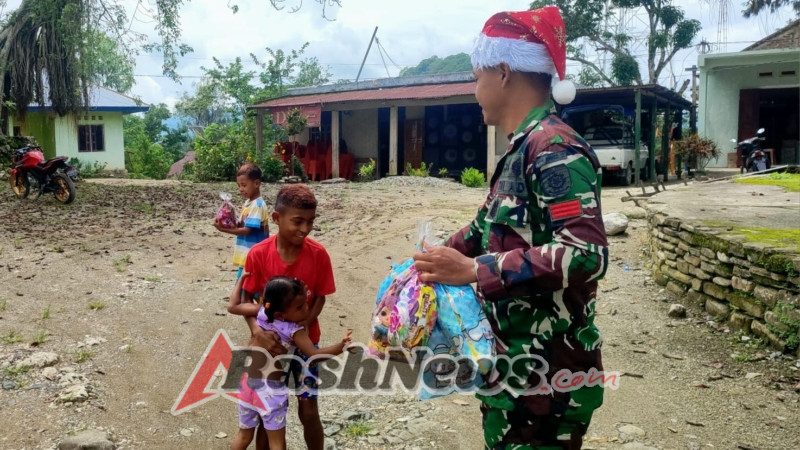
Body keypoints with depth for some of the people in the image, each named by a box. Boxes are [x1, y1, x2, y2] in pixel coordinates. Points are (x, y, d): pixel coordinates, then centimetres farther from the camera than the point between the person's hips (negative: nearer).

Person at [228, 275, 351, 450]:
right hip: (271, 391, -5)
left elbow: (232, 306, 3)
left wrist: (242, 278, 12)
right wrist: (341, 346, -38)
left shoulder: (262, 312, -7)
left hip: (248, 385, 6)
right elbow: (315, 354, -27)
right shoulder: (295, 332, -20)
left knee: (244, 436, 22)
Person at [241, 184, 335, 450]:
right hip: (271, 341, 0)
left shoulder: (318, 254, -16)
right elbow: (247, 298, -8)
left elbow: (320, 298, -6)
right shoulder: (258, 254, -16)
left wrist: (302, 327, -21)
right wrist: (257, 331, -25)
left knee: (309, 411, 3)